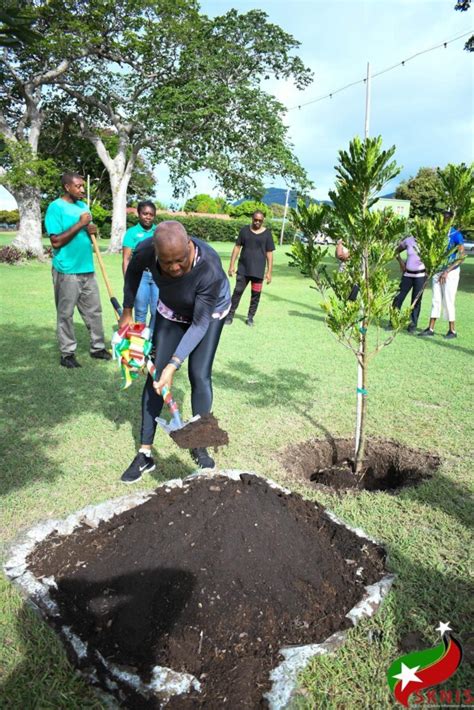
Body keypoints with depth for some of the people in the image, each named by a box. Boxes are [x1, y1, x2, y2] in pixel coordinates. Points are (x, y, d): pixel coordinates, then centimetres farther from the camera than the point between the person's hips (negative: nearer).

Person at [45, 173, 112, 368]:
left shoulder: (83, 206, 12)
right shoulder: (55, 207, -10)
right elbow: (56, 241, -17)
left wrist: (92, 230, -3)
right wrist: (80, 224, -18)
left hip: (87, 269, 7)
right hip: (66, 271, -7)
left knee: (94, 310, 12)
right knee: (66, 314, 2)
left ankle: (97, 347, 23)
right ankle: (67, 353, 11)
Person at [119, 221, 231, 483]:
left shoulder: (210, 269, -40)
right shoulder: (146, 250, -31)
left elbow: (199, 323, -33)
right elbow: (133, 272, -5)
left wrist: (174, 364, -39)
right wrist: (127, 311, 1)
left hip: (209, 312, -3)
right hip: (171, 312, 3)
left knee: (200, 375, -11)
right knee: (156, 374, -4)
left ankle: (199, 447, 10)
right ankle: (145, 453, 3)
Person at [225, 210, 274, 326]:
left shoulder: (267, 234, 2)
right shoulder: (244, 230, 5)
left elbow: (269, 254, 2)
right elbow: (237, 248, 6)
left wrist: (269, 272, -3)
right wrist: (232, 265, 0)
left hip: (258, 271, -1)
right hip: (243, 269, 1)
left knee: (256, 294, 3)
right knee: (237, 291, 1)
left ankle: (250, 317, 16)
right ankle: (230, 315, 8)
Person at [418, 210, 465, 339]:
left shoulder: (456, 235, -11)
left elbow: (461, 257, -14)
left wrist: (447, 271, -19)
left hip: (451, 271, -6)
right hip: (438, 270, 6)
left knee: (448, 301, -3)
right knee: (436, 300, 7)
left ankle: (452, 330, 8)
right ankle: (431, 329, 11)